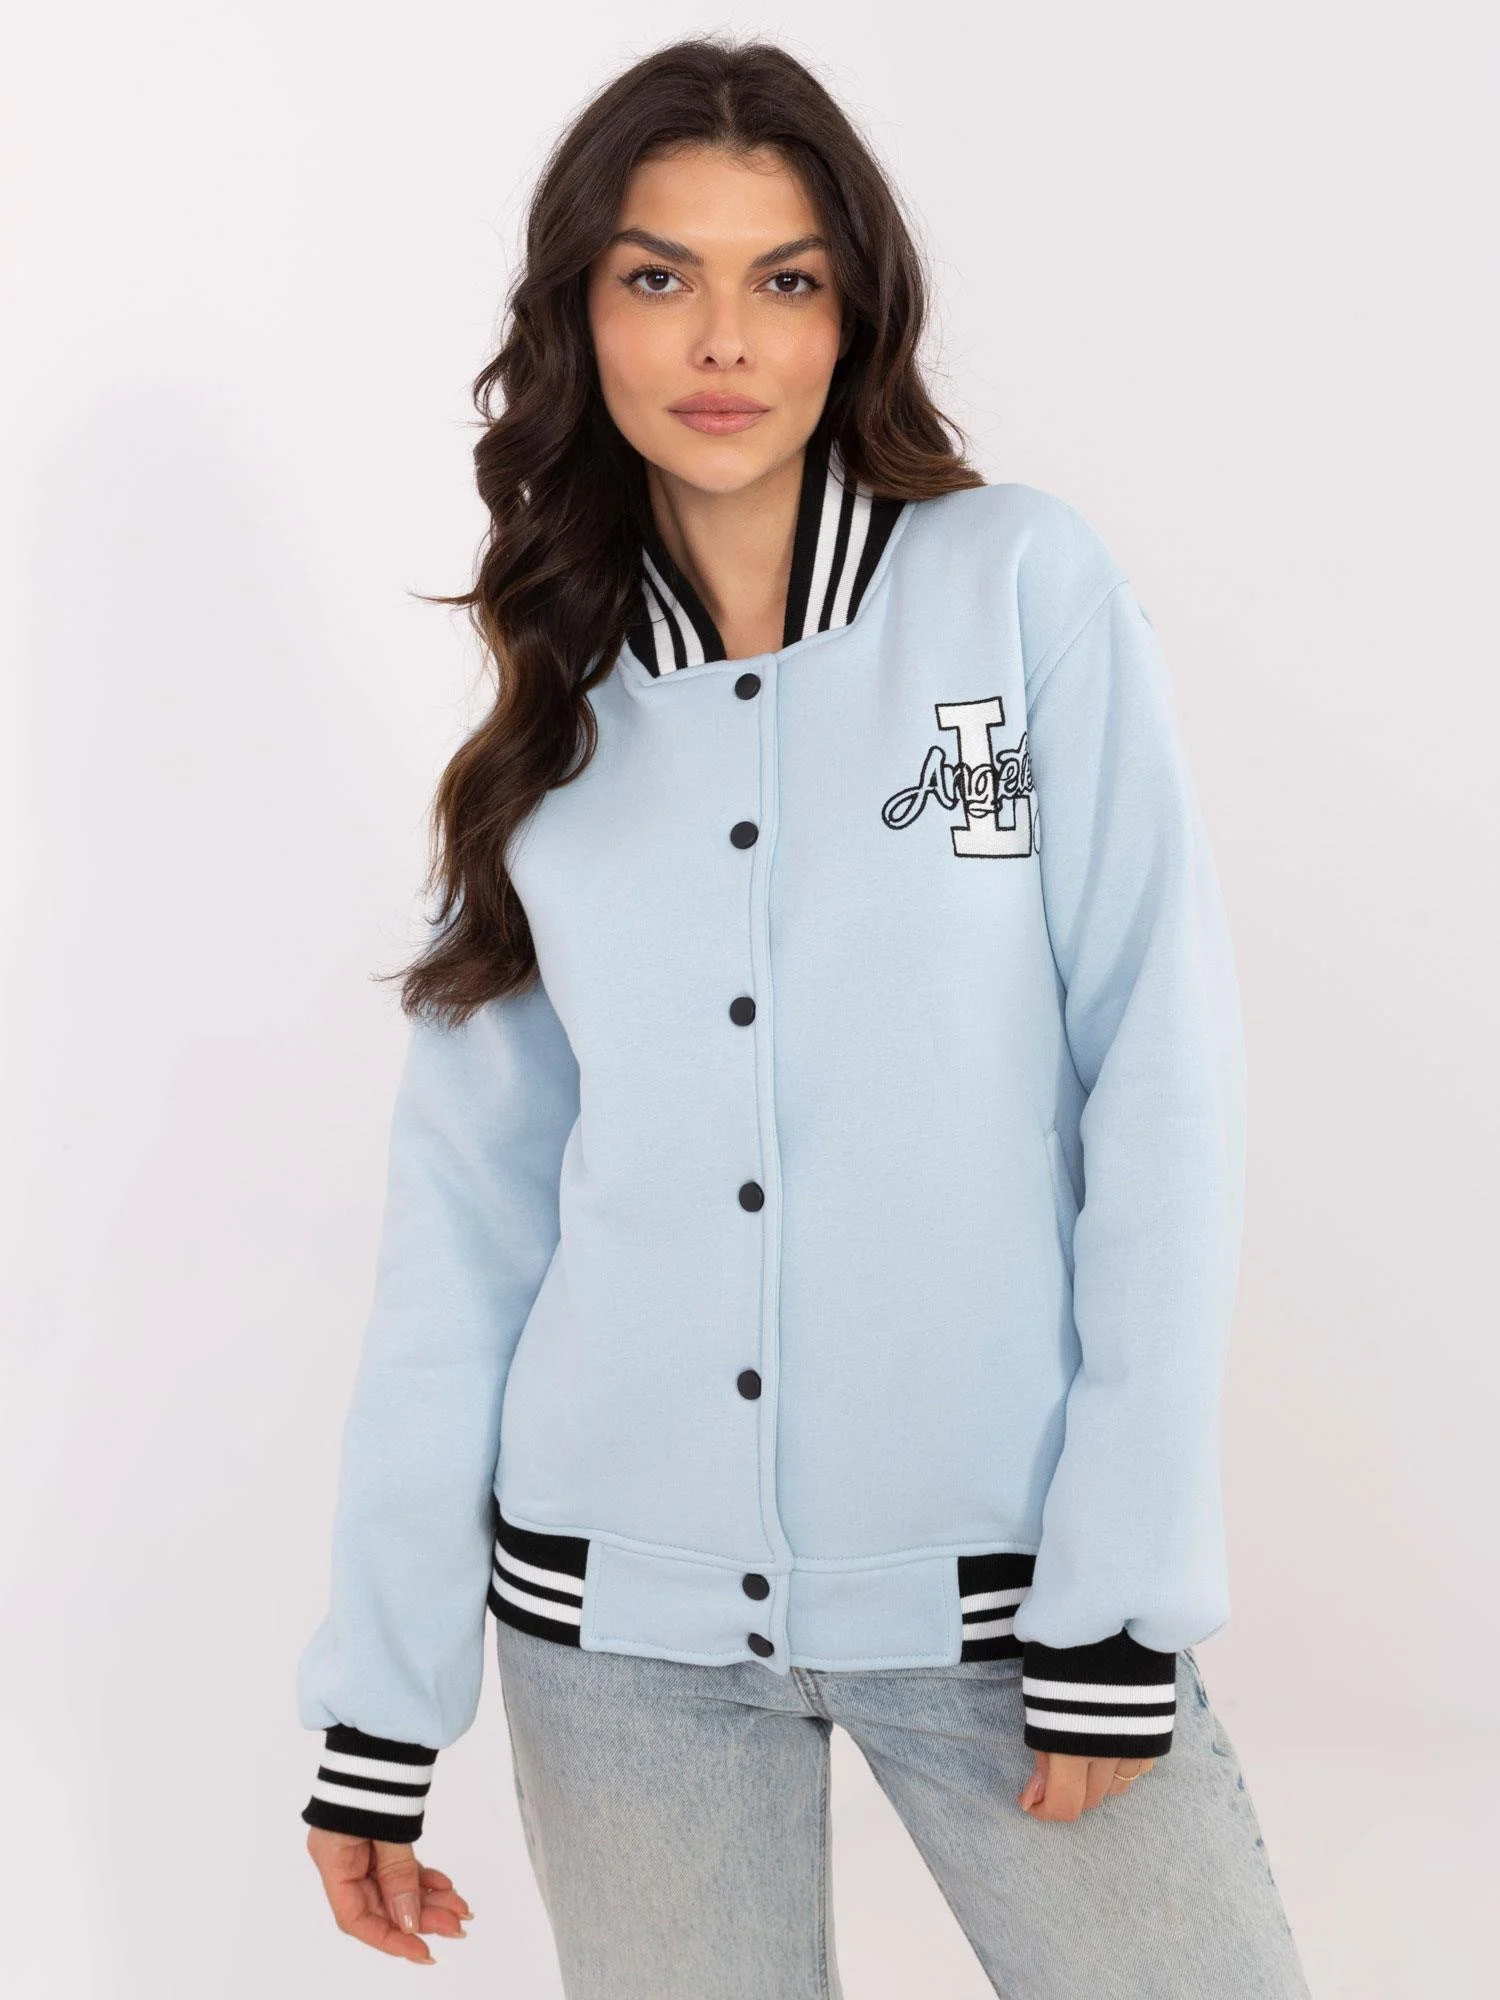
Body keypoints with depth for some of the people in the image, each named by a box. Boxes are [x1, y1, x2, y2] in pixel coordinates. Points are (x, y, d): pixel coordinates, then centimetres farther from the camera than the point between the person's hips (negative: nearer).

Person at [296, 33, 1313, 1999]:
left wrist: (1124, 1583, -10)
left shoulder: (1026, 583, -2)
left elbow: (1162, 1079, -6)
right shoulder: (560, 709, 6)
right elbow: (466, 1203, 4)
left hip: (995, 1584, -2)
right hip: (614, 1609, 2)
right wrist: (381, 1696, 2)